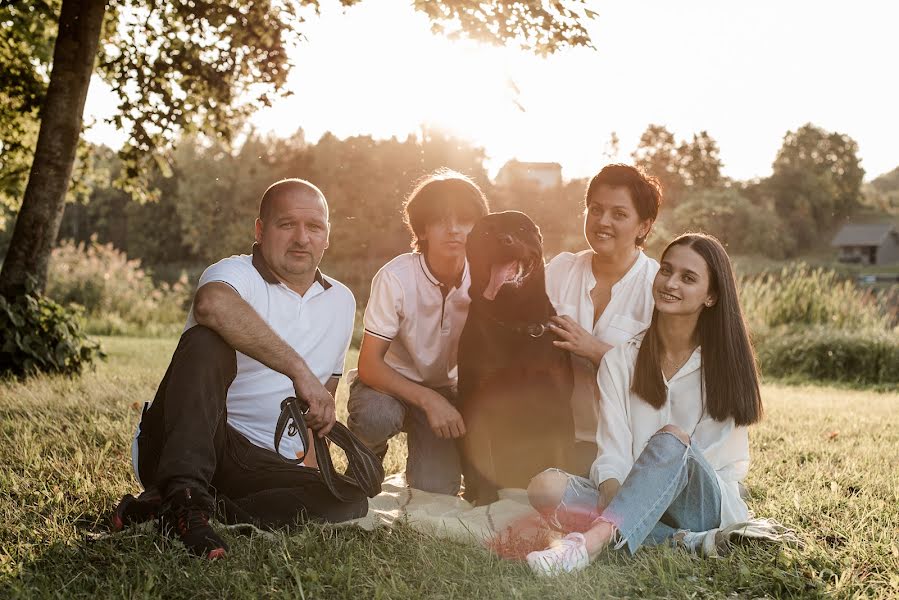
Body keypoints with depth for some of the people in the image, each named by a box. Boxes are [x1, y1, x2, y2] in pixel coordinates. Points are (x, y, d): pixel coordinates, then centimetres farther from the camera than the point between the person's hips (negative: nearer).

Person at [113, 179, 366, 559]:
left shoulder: (341, 303, 15)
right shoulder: (237, 274, -7)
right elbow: (212, 303, -35)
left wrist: (312, 457, 15)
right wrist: (298, 369, -37)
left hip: (261, 465, 6)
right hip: (180, 445, -6)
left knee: (349, 502, -23)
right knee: (208, 342, -30)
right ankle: (184, 496, -39)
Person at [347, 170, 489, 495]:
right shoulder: (396, 278, -24)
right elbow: (369, 364, -26)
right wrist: (429, 400, -34)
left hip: (444, 388, 2)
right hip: (389, 382, -2)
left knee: (436, 489, -18)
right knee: (377, 416, -37)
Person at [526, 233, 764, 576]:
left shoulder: (728, 364, 6)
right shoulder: (621, 360, 9)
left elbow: (733, 464, 1)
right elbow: (613, 453, -3)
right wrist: (612, 493, -26)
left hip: (705, 504, -2)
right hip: (631, 498, 2)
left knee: (672, 438, -35)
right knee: (545, 488, -27)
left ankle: (591, 541, -50)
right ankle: (681, 541, -30)